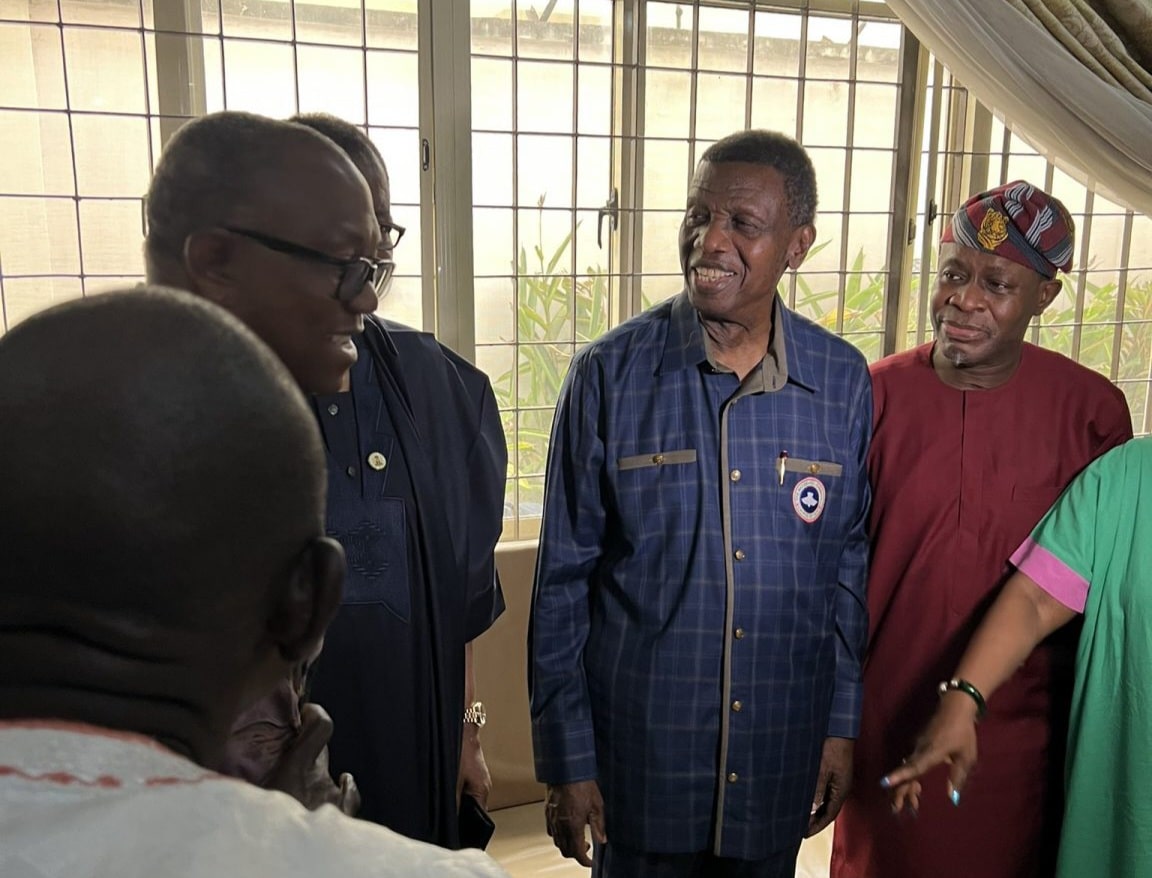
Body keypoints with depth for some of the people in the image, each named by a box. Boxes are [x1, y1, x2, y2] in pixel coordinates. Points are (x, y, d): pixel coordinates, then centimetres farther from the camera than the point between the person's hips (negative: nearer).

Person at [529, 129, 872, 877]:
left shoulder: (843, 382, -4)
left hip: (780, 757, 3)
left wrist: (843, 724, 6)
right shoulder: (610, 375, -11)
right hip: (640, 750, -2)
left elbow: (851, 562, 5)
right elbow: (563, 579, -7)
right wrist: (567, 760, -5)